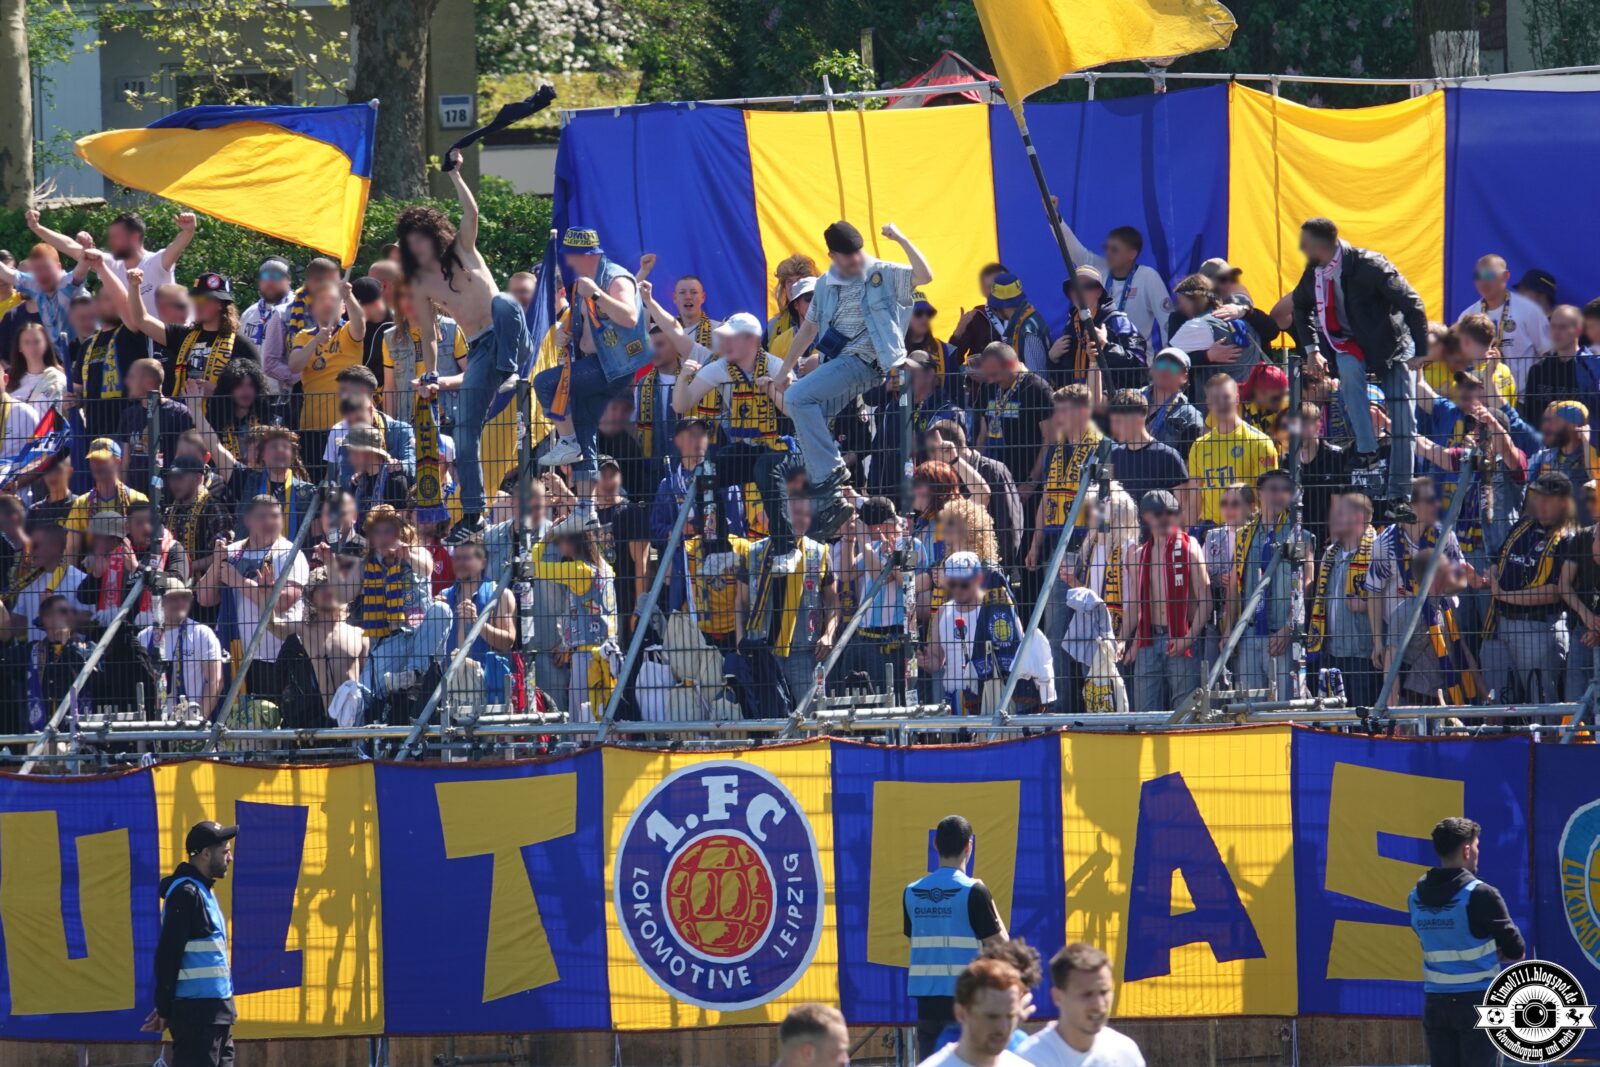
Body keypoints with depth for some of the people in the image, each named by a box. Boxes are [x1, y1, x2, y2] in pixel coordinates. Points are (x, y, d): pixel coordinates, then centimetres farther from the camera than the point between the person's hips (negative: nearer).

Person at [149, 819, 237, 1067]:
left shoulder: (203, 891, 18)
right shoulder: (186, 893, -14)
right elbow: (168, 954, -17)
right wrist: (165, 1009, -15)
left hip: (215, 1009, 10)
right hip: (196, 1010, -10)